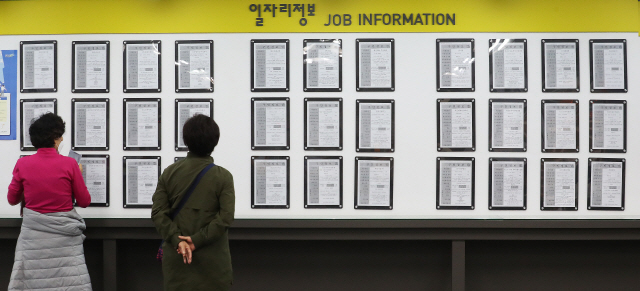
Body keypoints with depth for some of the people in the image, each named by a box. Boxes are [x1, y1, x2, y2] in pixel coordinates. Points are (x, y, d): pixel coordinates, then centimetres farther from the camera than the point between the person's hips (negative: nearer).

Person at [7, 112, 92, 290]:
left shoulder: (23, 164, -2)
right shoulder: (69, 164, -7)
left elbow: (12, 199, 12)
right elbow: (84, 201, 2)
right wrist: (78, 175, 15)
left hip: (34, 232, 2)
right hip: (64, 234, -2)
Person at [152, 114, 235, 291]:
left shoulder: (169, 173, 2)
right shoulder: (223, 177, -6)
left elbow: (158, 212, -5)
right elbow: (226, 217, -14)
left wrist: (177, 240, -10)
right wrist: (197, 240, -13)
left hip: (176, 257, 2)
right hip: (212, 261, -2)